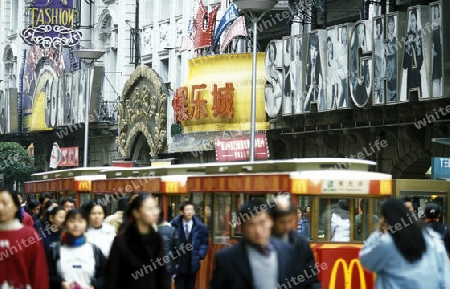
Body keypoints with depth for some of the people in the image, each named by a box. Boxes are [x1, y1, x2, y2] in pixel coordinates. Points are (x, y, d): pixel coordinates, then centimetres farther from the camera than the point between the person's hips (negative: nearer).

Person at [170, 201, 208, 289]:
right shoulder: (174, 225, -6)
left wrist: (200, 255, -5)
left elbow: (204, 243, 8)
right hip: (178, 263, -2)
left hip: (192, 264, 2)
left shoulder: (200, 227, 0)